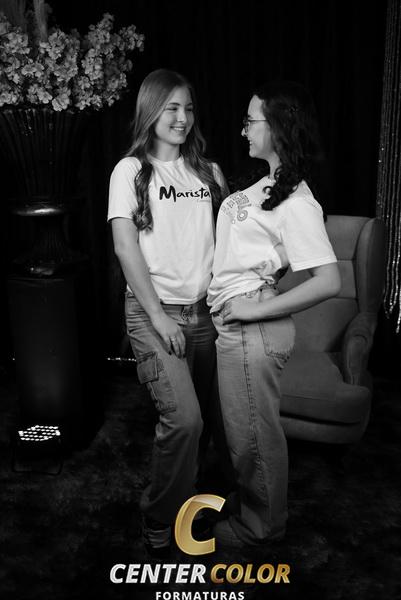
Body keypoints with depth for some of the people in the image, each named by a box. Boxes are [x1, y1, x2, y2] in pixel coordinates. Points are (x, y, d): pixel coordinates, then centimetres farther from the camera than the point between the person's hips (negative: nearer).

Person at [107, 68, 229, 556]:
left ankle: (184, 495, 35)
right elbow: (125, 247, -7)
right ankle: (159, 524, 7)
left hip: (204, 310, 5)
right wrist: (157, 315, -13)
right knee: (183, 418, -16)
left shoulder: (208, 172, 13)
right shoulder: (131, 170, 0)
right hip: (154, 311, -4)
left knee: (197, 417, 9)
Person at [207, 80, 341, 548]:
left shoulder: (296, 203, -18)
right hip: (233, 325, 9)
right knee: (246, 429, 23)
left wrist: (258, 309, -22)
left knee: (253, 433, 9)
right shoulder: (267, 185, 9)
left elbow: (328, 281, -24)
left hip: (252, 332, -9)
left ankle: (260, 526, 32)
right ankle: (247, 505, 44)